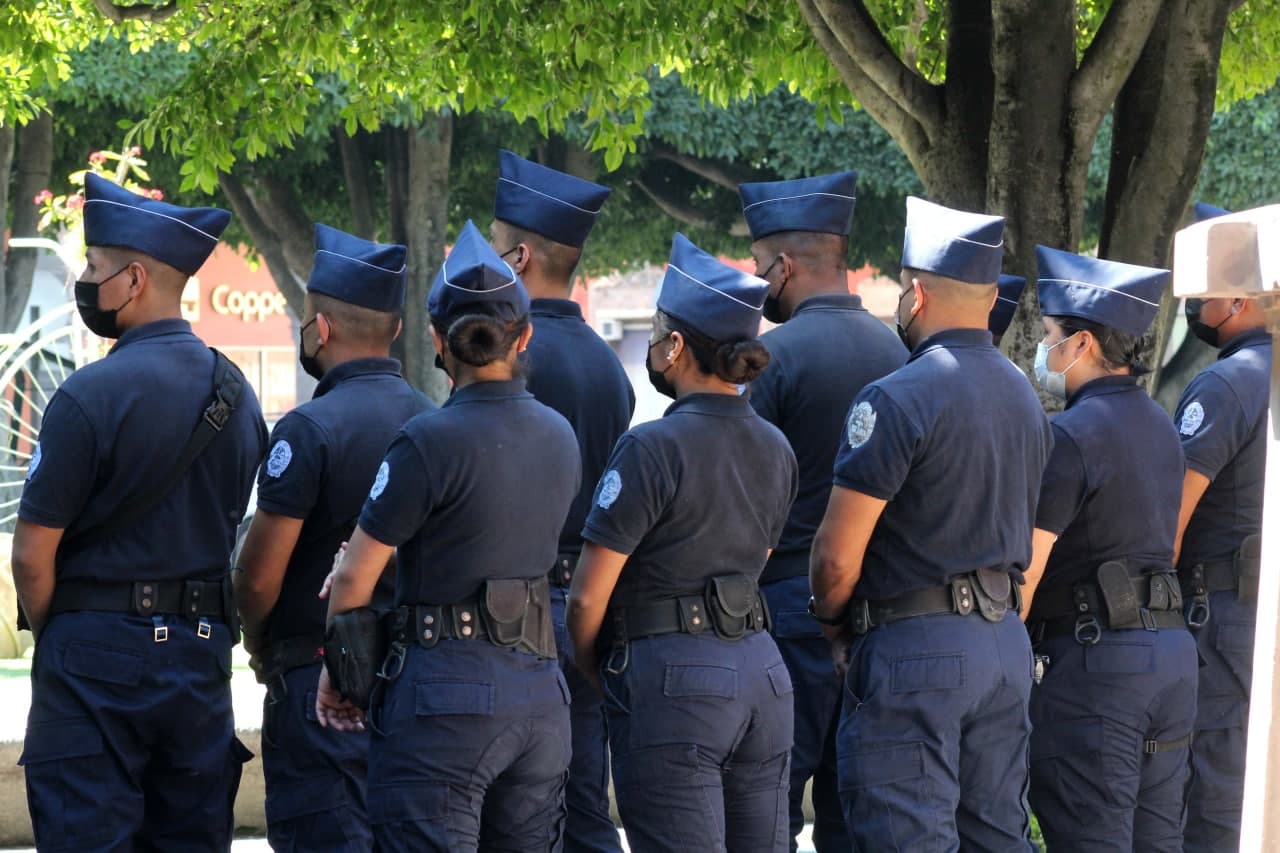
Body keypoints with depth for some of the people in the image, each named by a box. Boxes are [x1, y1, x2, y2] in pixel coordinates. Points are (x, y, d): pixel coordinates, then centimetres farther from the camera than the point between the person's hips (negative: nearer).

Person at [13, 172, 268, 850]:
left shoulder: (89, 395, -15)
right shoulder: (236, 392, 7)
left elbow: (33, 555, -13)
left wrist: (51, 637, 4)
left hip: (97, 654, -7)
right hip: (201, 653, 7)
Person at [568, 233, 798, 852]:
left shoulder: (653, 448, -12)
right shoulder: (774, 449, 10)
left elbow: (588, 598, -10)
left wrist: (592, 669, 8)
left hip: (673, 683, -7)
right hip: (761, 673, 7)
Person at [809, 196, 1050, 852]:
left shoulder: (897, 399, -15)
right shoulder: (1024, 397, 12)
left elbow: (836, 557, -14)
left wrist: (833, 621, 5)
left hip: (914, 650, -8)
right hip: (1006, 643, 8)